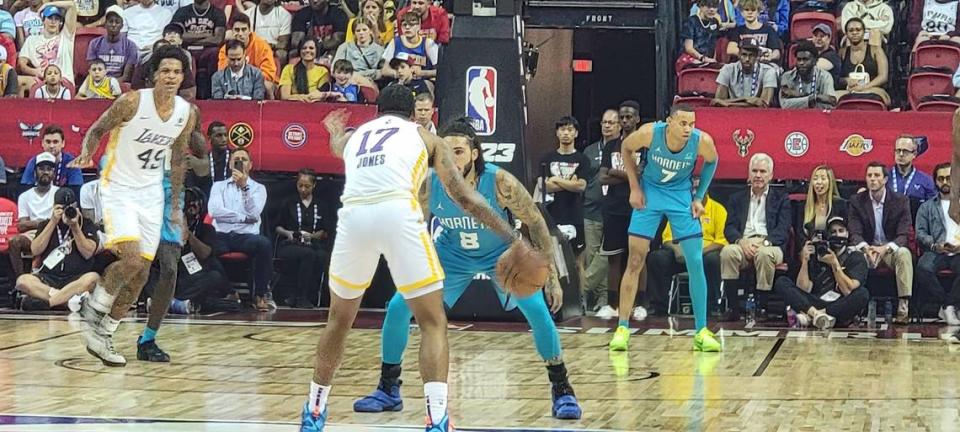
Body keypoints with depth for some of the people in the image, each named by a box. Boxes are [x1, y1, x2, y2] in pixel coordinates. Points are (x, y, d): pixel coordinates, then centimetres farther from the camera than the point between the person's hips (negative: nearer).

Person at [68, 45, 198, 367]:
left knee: (141, 273, 4)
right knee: (131, 259, -24)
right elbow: (96, 130, -4)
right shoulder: (132, 102, -17)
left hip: (151, 193, 6)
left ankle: (103, 334, 18)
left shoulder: (187, 113, -1)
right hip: (119, 187, -6)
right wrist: (86, 154, -25)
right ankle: (94, 308, 2)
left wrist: (175, 207, 13)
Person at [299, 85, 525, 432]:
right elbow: (465, 198, 19)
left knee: (339, 319, 26)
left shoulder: (354, 136, 33)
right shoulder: (424, 137, 24)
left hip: (353, 217, 3)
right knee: (433, 323, 7)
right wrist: (513, 238, 23)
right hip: (398, 215, -3)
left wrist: (335, 132, 85)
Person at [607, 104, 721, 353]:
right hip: (650, 192, -1)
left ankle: (701, 332, 3)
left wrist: (699, 197, -2)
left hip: (681, 196, 1)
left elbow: (711, 162, 1)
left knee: (695, 262, -5)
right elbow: (626, 148, -3)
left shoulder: (702, 141, -24)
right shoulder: (650, 133, -26)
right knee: (635, 262, -5)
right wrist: (634, 187, -5)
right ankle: (622, 328, 3)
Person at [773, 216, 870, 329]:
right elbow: (803, 290, 2)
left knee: (862, 293, -32)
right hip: (814, 304, 2)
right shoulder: (815, 257, 14)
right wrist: (805, 261, -7)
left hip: (841, 308, -2)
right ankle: (816, 314, -33)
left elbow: (849, 291, -7)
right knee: (781, 282, -11)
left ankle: (809, 316, -32)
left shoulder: (856, 258, 8)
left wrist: (834, 264, -11)